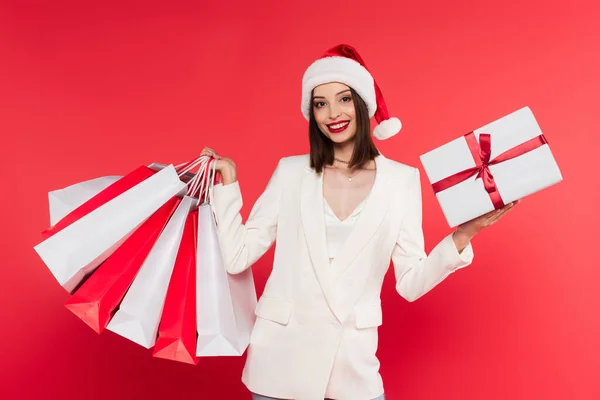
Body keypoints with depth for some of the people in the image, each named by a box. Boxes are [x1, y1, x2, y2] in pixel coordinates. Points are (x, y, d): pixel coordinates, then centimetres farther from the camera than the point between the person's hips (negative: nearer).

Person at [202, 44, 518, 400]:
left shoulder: (402, 179, -2)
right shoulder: (290, 171, 0)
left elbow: (411, 283, -4)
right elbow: (238, 258, -2)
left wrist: (464, 234, -15)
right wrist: (227, 183, -4)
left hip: (353, 361, 0)